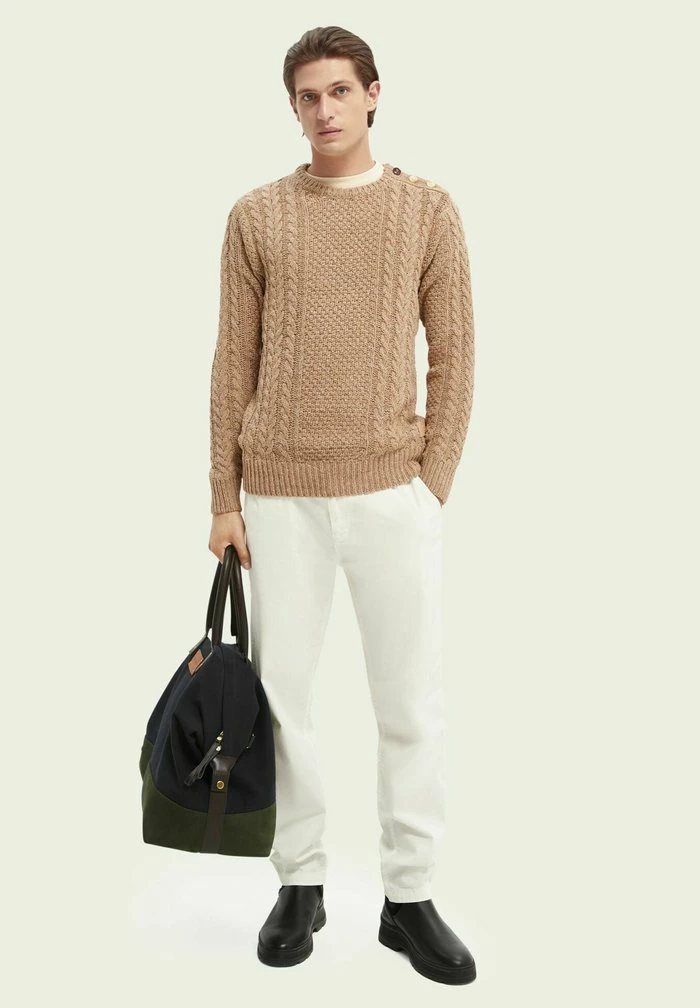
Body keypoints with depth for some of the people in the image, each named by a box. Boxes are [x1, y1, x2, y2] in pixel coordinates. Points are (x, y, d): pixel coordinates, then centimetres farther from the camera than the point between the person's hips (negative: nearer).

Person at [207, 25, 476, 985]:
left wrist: (431, 487, -2)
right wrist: (224, 499, 3)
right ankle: (300, 882, 24)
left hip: (392, 492, -1)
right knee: (280, 687, 7)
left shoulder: (428, 210, 5)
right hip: (280, 496, 1)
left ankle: (410, 897, 18)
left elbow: (454, 358, 4)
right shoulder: (255, 216, 6)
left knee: (412, 700, 2)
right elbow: (233, 363, 6)